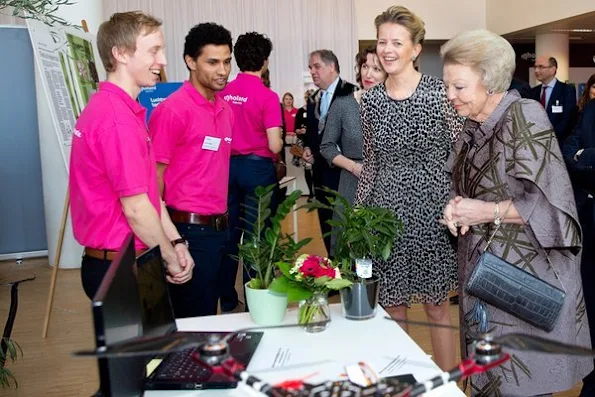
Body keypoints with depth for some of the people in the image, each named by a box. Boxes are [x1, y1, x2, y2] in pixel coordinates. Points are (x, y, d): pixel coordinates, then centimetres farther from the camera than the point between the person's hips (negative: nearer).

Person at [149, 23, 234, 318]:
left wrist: (223, 219, 10)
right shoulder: (173, 110, -12)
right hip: (189, 229, -7)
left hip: (219, 227, 7)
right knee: (192, 320, 5)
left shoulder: (225, 109, 10)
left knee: (208, 312, 18)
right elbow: (155, 176, -10)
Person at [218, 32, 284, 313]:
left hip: (228, 166, 5)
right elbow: (274, 145, -16)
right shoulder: (267, 96, -12)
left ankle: (227, 302, 22)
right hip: (257, 167, -4)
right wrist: (281, 142, 5)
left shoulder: (223, 93, 1)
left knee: (229, 234, 12)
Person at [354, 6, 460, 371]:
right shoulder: (371, 99, 5)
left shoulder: (440, 93, -7)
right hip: (386, 209, 4)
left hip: (431, 208, -3)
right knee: (391, 307, 12)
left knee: (437, 306, 8)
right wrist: (359, 213, 9)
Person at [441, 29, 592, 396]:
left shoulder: (525, 117, -16)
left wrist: (488, 212, -20)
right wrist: (456, 207, -5)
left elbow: (550, 201, -21)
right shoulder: (471, 128, 5)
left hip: (527, 270, -7)